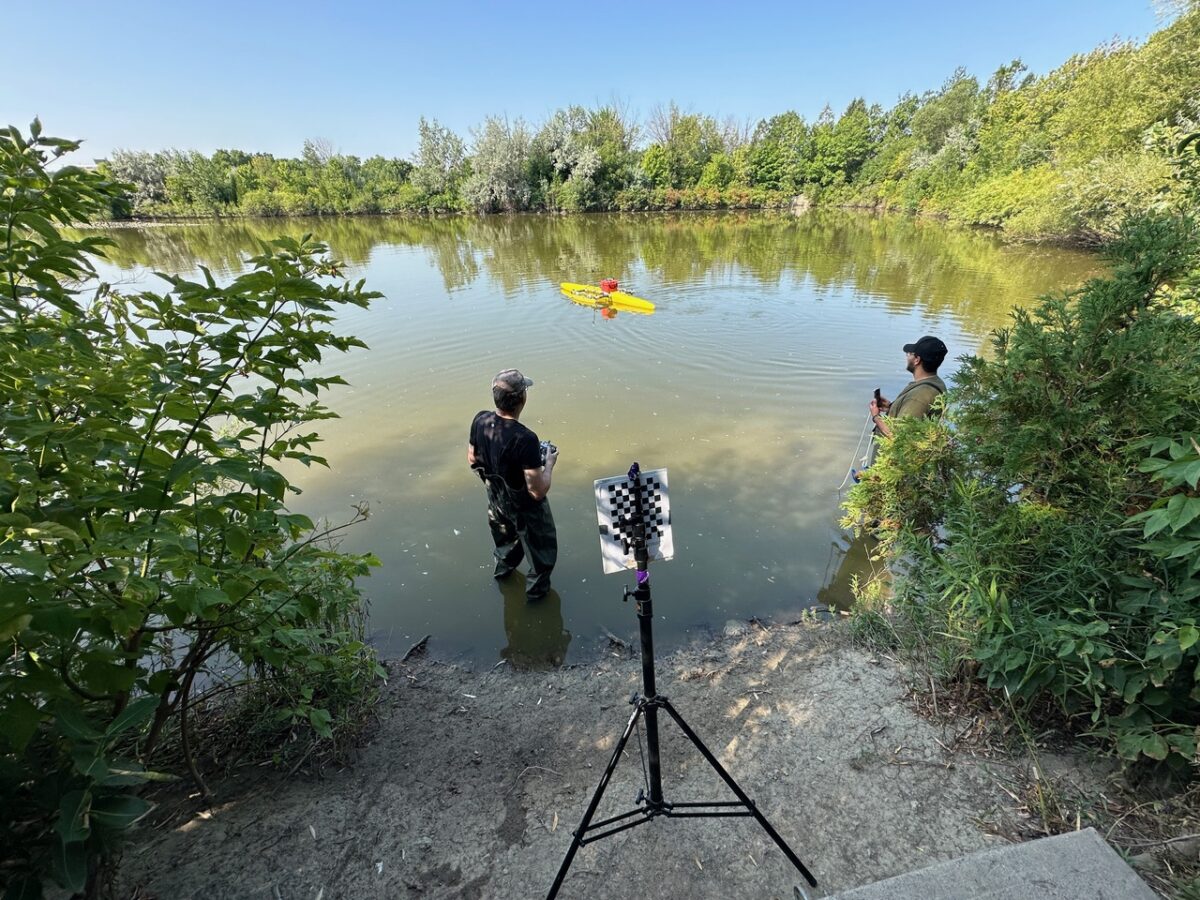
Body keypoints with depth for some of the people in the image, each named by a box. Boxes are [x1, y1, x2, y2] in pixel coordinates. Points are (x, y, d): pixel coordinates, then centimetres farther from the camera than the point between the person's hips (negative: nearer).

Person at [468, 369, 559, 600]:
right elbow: (538, 491, -32)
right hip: (525, 508, -6)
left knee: (505, 536, 36)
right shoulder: (525, 439, -38)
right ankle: (537, 587, 46)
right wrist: (549, 463, -16)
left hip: (496, 499, 6)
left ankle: (503, 566, 63)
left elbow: (472, 460, -1)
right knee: (542, 546, 24)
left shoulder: (480, 421, -19)